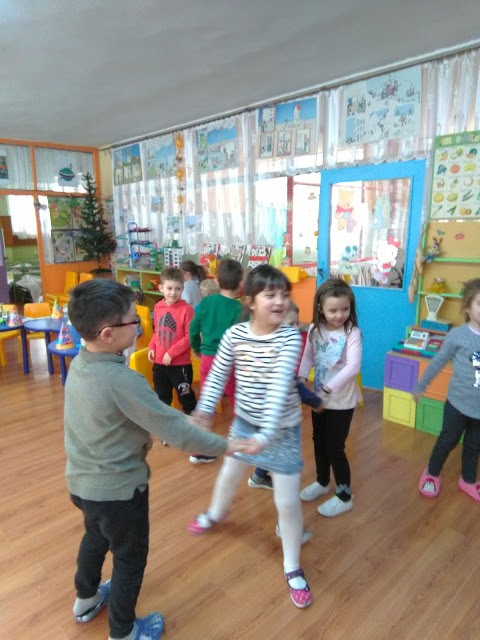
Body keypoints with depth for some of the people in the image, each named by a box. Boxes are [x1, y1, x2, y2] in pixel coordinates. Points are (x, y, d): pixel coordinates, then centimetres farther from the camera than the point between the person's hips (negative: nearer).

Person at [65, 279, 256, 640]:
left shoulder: (79, 364, -7)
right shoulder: (122, 380, -32)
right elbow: (174, 429, -28)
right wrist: (225, 446, -17)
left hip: (81, 480, 8)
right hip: (118, 489, -8)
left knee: (96, 536, 33)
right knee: (130, 559, 18)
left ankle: (87, 600, 57)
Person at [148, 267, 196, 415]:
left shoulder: (186, 309, -16)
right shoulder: (158, 307, 1)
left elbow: (189, 336, -16)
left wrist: (172, 353, -18)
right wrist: (151, 347, 0)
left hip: (180, 363, -5)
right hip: (159, 362, 5)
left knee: (185, 395, 10)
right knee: (162, 396, 21)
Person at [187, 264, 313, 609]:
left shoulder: (290, 338, -22)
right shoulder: (235, 334, -12)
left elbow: (280, 386, -31)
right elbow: (217, 375, -4)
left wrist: (267, 433, -38)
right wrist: (204, 410, -16)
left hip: (283, 428, -4)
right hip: (245, 421, 4)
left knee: (287, 501, 3)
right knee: (229, 474, 27)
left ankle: (293, 568, 29)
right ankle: (216, 513, 61)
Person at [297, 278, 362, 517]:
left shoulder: (352, 333, -20)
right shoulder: (315, 330, -3)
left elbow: (353, 367, -29)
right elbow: (308, 357, 2)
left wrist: (329, 389, -35)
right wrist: (301, 378, -16)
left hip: (342, 401, -6)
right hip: (319, 398, 6)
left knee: (335, 447, 4)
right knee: (319, 441, 20)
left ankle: (344, 496, 25)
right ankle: (322, 482, 44)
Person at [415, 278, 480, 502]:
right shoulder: (458, 335, -16)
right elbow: (438, 362, -4)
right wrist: (420, 386, 3)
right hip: (458, 403, -3)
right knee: (448, 440, 15)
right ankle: (431, 474, 38)